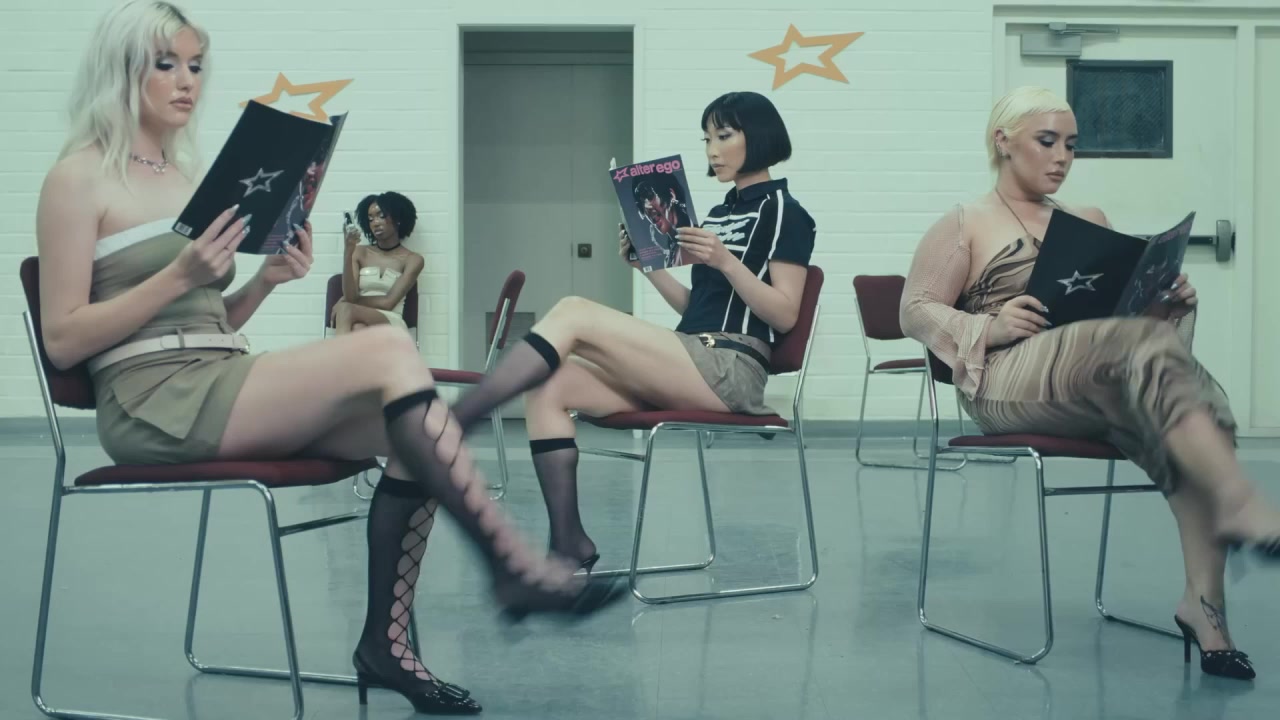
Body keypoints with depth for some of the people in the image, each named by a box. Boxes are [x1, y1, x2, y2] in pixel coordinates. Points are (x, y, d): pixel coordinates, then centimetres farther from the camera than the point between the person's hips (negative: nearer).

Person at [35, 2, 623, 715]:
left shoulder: (186, 174, 20)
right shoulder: (78, 179, -1)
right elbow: (62, 341, -8)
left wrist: (264, 280, 2)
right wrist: (180, 275, -17)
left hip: (218, 385, 8)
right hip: (154, 405, -7)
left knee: (411, 431, -15)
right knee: (386, 350, -24)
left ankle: (386, 641, -10)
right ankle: (515, 567, -21)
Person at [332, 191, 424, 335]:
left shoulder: (412, 259, 10)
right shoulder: (360, 252, 19)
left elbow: (388, 302, -2)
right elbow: (350, 296, 2)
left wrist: (344, 302, 4)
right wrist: (348, 251, -7)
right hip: (361, 323, 2)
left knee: (346, 310, -36)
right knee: (357, 328, -40)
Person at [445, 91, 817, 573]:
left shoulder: (784, 213, 1)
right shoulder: (719, 213, 25)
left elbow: (784, 316, -8)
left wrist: (725, 261, -19)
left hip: (731, 371, -8)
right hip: (691, 364, 8)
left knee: (572, 314, -21)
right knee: (547, 390, -13)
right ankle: (569, 546, -16)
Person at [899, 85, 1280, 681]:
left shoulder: (1090, 223, 28)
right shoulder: (964, 226, 13)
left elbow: (1131, 306, 25)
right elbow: (915, 312, 4)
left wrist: (1170, 300, 1)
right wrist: (989, 326, -14)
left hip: (1104, 384, 5)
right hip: (1008, 381, -5)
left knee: (1194, 407, -30)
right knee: (1143, 344, -34)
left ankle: (1206, 598, -34)